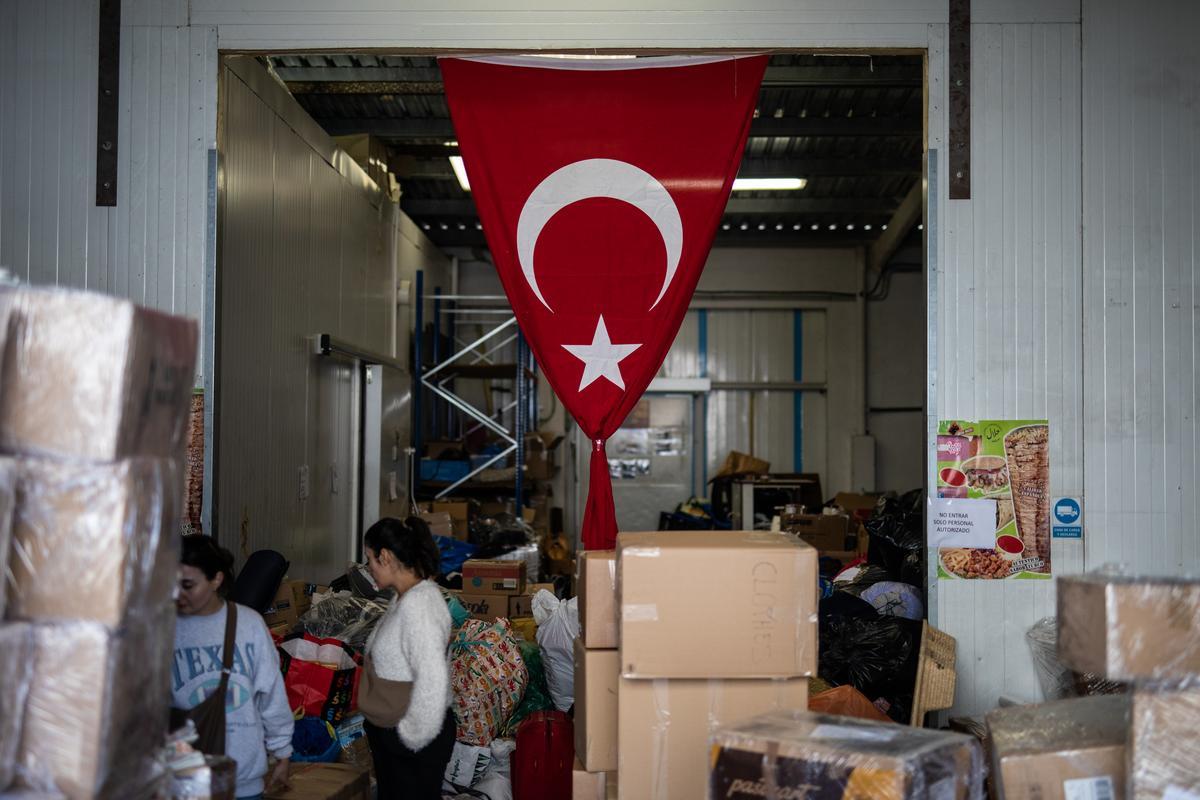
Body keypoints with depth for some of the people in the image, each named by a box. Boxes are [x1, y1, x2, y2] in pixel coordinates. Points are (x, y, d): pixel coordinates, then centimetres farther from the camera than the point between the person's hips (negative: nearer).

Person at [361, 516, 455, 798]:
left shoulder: (418, 605, -25)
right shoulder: (404, 598, 7)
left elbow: (432, 680, -30)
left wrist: (412, 735, -20)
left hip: (415, 738, -10)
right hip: (388, 732, 10)